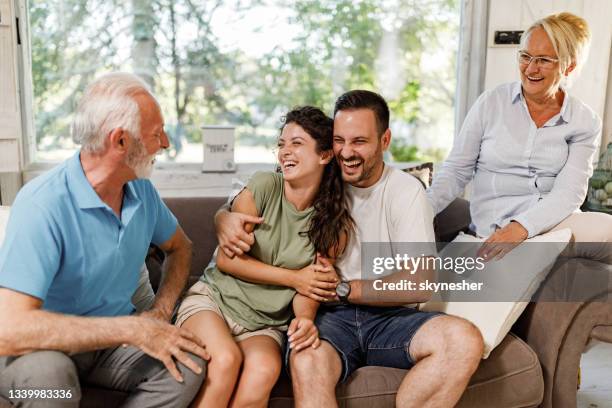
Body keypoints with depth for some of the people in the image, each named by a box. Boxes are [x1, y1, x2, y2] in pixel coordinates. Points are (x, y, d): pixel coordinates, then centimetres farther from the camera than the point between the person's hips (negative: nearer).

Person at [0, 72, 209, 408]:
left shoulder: (141, 191, -3)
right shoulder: (43, 205, -26)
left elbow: (179, 247, 15)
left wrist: (161, 310, -4)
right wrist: (134, 329, -30)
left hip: (110, 339, 5)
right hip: (46, 348, -5)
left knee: (189, 365, -22)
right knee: (48, 374, -38)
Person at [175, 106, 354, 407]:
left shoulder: (335, 222, -1)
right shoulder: (263, 186, -9)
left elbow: (313, 284, 2)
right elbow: (227, 260, -7)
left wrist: (305, 319, -20)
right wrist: (293, 277, -10)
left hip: (265, 324, 2)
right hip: (214, 299, -1)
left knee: (265, 369, -31)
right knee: (226, 359, -32)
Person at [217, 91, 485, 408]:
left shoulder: (406, 190, 1)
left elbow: (420, 285, -6)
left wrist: (343, 289, -10)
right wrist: (224, 218, -12)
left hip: (388, 317, 1)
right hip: (328, 316, -1)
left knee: (466, 340, -28)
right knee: (306, 363, -36)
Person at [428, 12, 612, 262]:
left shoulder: (585, 122, 3)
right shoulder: (491, 103, -1)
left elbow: (569, 192, -9)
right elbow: (456, 171, 1)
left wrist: (522, 226, -27)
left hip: (555, 219, 3)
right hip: (497, 221, -3)